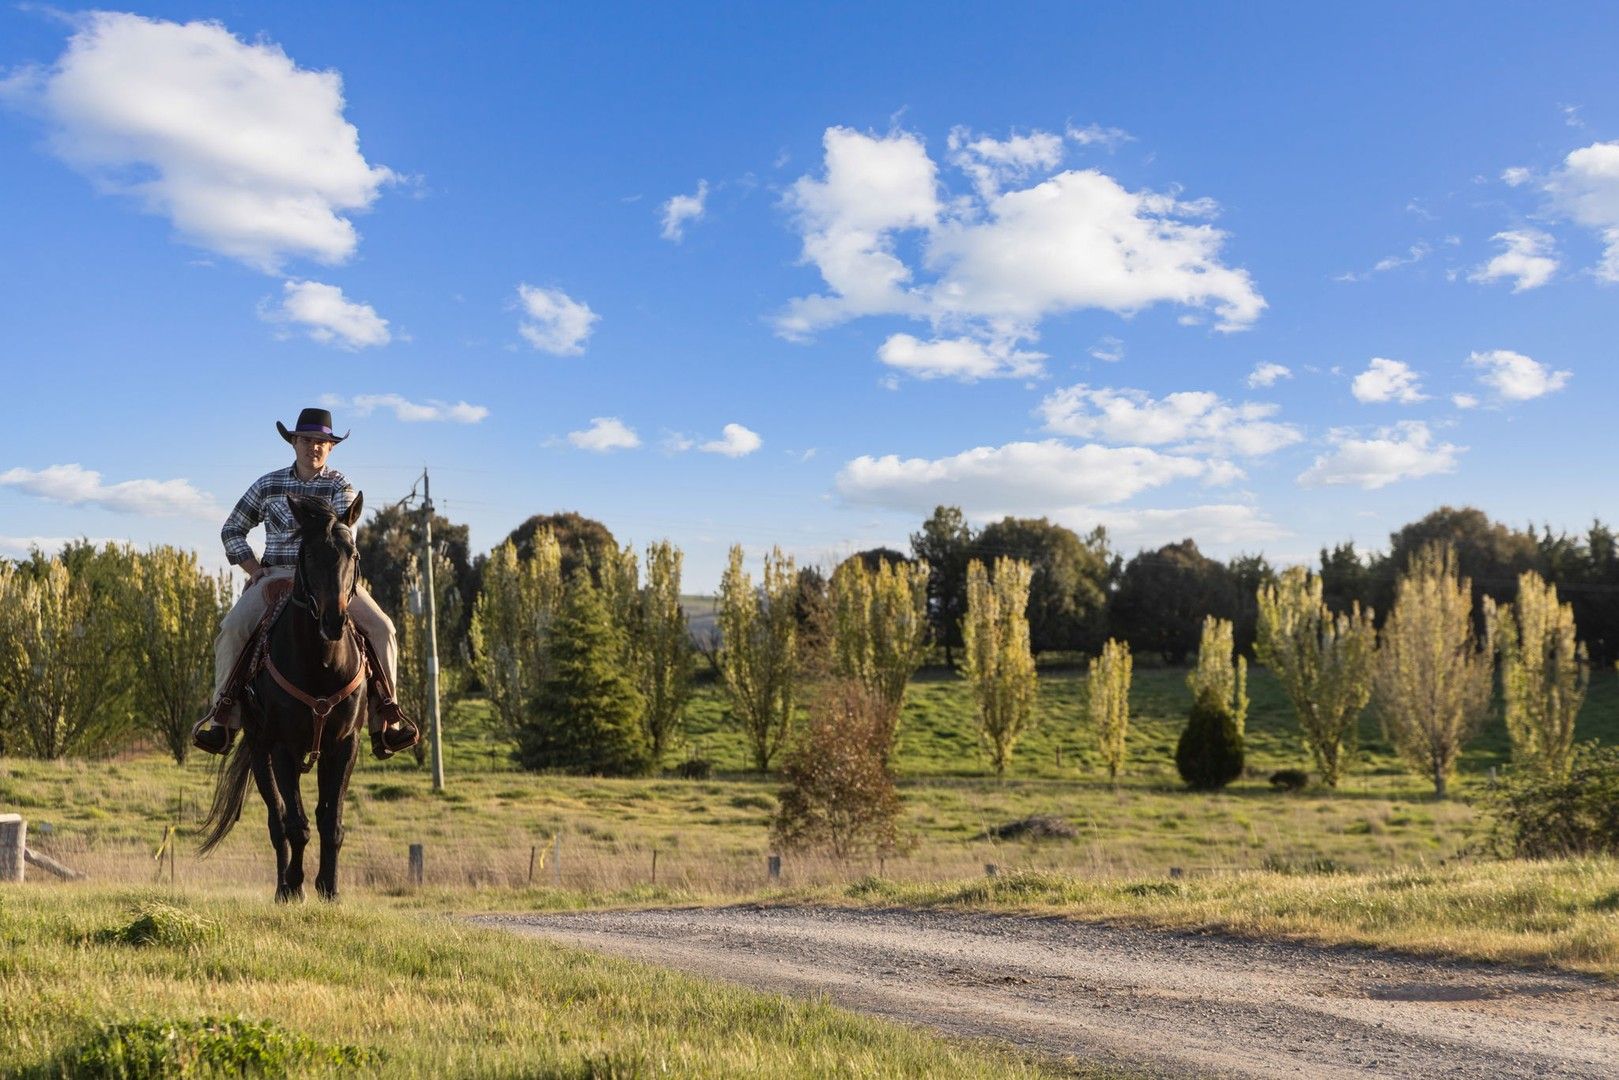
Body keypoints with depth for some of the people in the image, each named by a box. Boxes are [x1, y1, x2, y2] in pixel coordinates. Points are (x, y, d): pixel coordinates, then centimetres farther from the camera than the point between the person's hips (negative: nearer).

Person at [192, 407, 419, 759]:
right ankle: (223, 715, -14)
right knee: (232, 629, -24)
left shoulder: (341, 487, 5)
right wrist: (253, 568, 2)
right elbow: (232, 530, 17)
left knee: (381, 626, -20)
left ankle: (386, 718, -13)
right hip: (276, 575, 1)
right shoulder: (268, 485, 11)